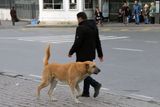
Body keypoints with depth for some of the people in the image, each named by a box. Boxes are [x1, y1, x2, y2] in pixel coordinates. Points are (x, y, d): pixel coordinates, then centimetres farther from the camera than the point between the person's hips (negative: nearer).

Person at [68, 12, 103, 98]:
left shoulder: (81, 28, -16)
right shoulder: (94, 27, 12)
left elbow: (77, 43, -19)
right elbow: (98, 42, 16)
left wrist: (71, 52, -6)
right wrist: (100, 54, 20)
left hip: (83, 55, -9)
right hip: (91, 54, 9)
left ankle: (95, 84, -15)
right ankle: (86, 92, 16)